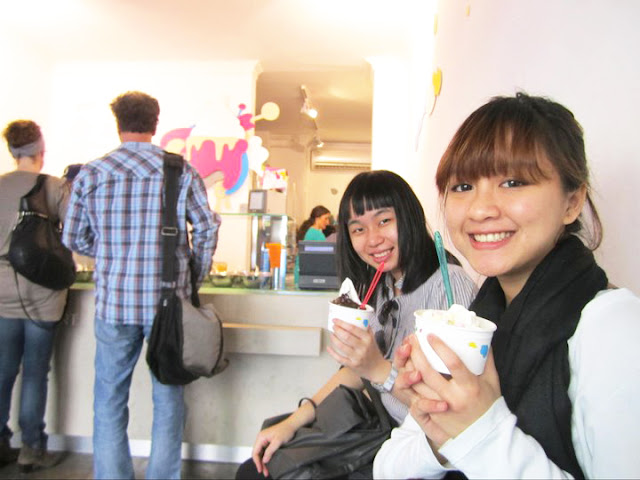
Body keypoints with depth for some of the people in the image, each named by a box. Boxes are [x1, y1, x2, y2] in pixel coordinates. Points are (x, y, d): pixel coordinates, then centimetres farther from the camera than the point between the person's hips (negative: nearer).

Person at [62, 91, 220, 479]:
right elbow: (207, 228, -4)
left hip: (114, 301, 1)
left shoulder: (90, 173, 0)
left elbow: (74, 239, 6)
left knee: (110, 401, 15)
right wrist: (195, 278, 9)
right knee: (168, 399, 13)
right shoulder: (181, 171, -3)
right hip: (169, 301, 0)